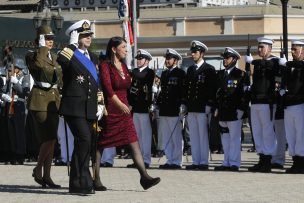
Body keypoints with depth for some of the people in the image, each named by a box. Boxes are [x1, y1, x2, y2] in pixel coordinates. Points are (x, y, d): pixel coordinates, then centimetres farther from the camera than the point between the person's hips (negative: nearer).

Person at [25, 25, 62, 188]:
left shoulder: (54, 57, 17)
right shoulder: (31, 56, -5)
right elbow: (38, 63, -30)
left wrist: (61, 100, 18)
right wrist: (42, 47, -17)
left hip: (54, 100, 7)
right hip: (40, 99, -7)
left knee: (50, 140, 6)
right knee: (49, 138, -16)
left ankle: (46, 176, 10)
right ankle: (38, 169, -1)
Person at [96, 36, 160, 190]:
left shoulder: (123, 67, 14)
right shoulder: (105, 66, -9)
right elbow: (107, 87, -22)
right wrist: (119, 104, -32)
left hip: (123, 111, 7)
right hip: (110, 110, -7)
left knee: (134, 144, -5)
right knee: (100, 145, 2)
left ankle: (144, 177, -12)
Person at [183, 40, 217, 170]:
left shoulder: (209, 69, -1)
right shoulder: (190, 70, 18)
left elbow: (212, 88, -7)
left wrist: (209, 105, -13)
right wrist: (184, 104, 12)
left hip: (203, 107, -6)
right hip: (191, 108, 6)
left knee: (203, 135, -5)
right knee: (193, 135, 6)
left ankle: (204, 162, -2)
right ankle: (196, 161, 9)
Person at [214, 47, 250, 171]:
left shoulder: (241, 75, -3)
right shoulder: (220, 74, 16)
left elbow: (245, 94, -8)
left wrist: (241, 109, -14)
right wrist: (217, 108, 14)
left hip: (235, 112, -6)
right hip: (222, 112, 6)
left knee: (234, 138, -4)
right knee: (225, 138, 9)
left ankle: (234, 163, -2)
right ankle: (226, 162, 14)